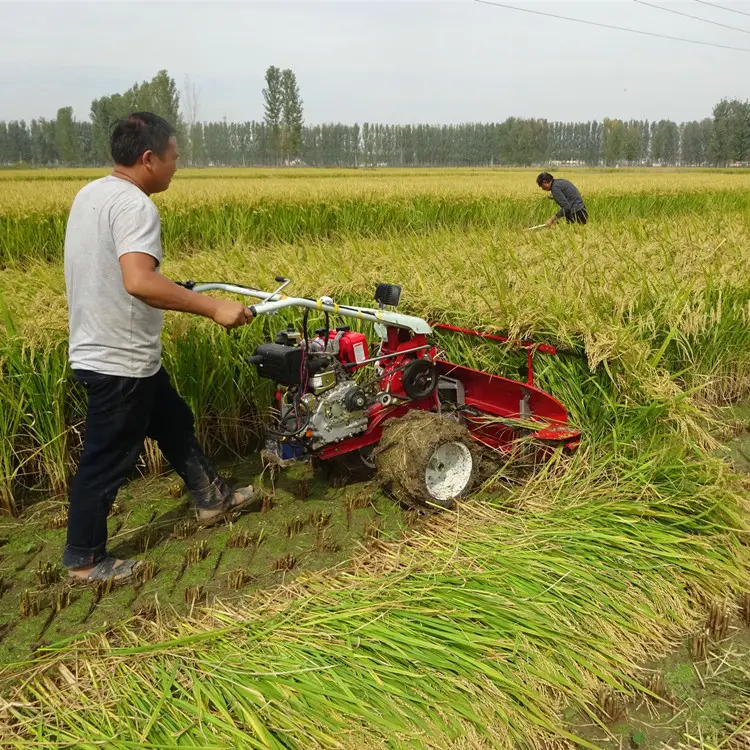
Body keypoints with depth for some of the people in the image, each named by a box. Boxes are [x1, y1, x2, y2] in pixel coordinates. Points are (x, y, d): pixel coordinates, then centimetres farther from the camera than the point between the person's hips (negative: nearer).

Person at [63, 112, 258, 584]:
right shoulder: (134, 205, -22)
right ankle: (84, 559, 22)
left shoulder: (91, 194, 9)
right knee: (109, 459, 5)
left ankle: (212, 498, 39)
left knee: (174, 422, 22)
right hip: (120, 361, -10)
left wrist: (180, 293, 28)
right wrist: (214, 308, -32)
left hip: (101, 349, 10)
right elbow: (139, 282, -36)